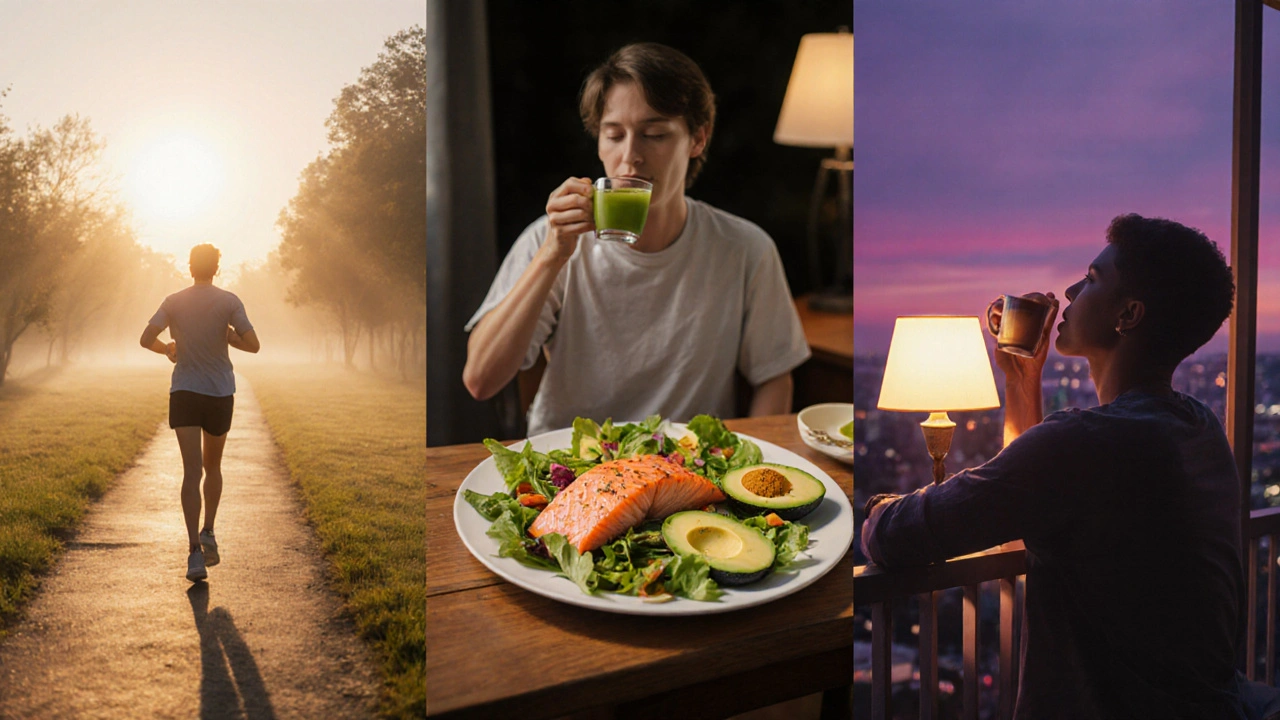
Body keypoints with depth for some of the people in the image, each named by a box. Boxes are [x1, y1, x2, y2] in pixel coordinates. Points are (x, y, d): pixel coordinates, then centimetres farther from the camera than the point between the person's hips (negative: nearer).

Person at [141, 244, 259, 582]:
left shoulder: (173, 302, 1)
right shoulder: (229, 302, -5)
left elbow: (146, 339, -6)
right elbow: (253, 345, -12)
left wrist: (168, 350, 16)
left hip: (184, 393, 0)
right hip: (220, 393, 0)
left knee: (192, 471, -5)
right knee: (213, 467, 20)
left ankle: (195, 549, -16)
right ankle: (208, 531, 7)